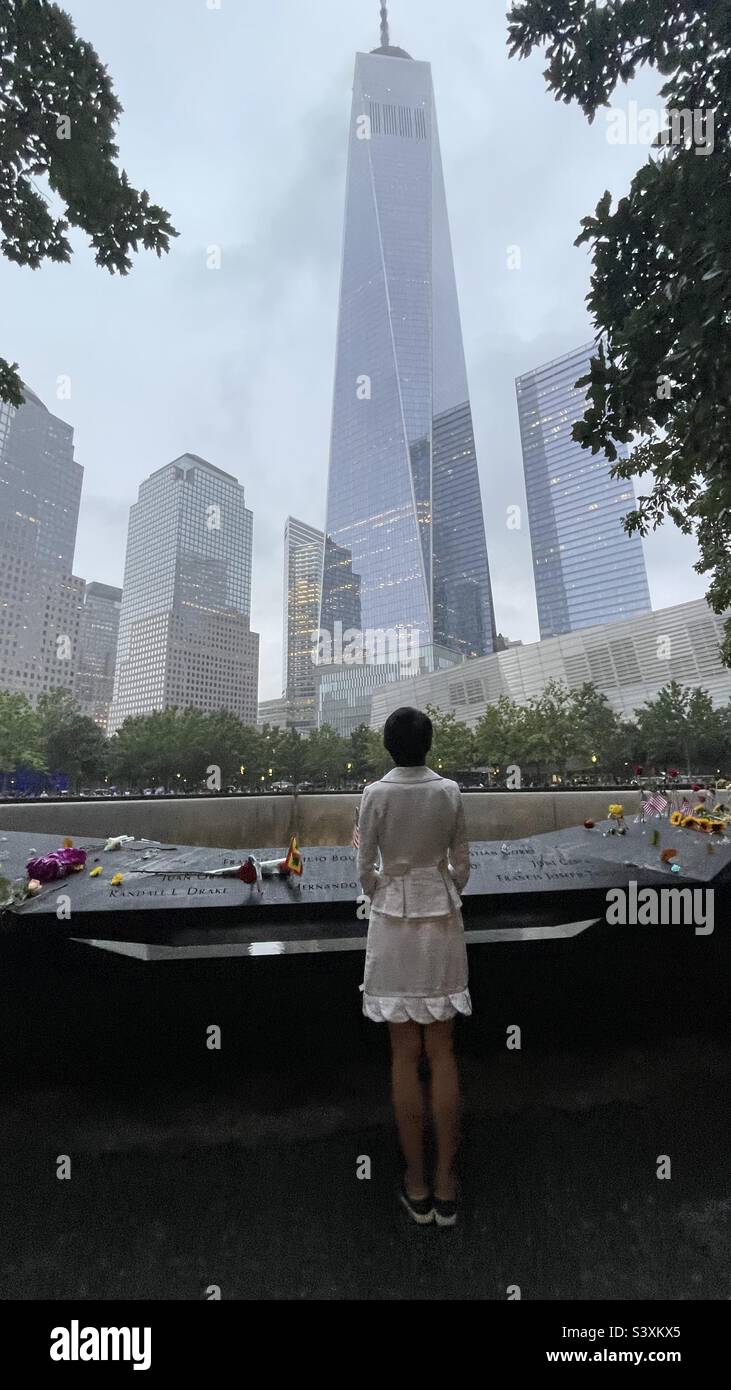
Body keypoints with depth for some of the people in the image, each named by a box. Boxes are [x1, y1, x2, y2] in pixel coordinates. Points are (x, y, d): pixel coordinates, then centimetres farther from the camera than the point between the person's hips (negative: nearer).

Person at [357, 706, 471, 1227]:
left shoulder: (375, 794, -11)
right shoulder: (450, 791, -5)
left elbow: (366, 868, -6)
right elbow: (462, 863, 1)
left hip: (394, 923, -2)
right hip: (442, 920, 2)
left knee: (405, 1054, 10)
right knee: (442, 1052, 13)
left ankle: (417, 1184, 22)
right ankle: (445, 1184, 23)